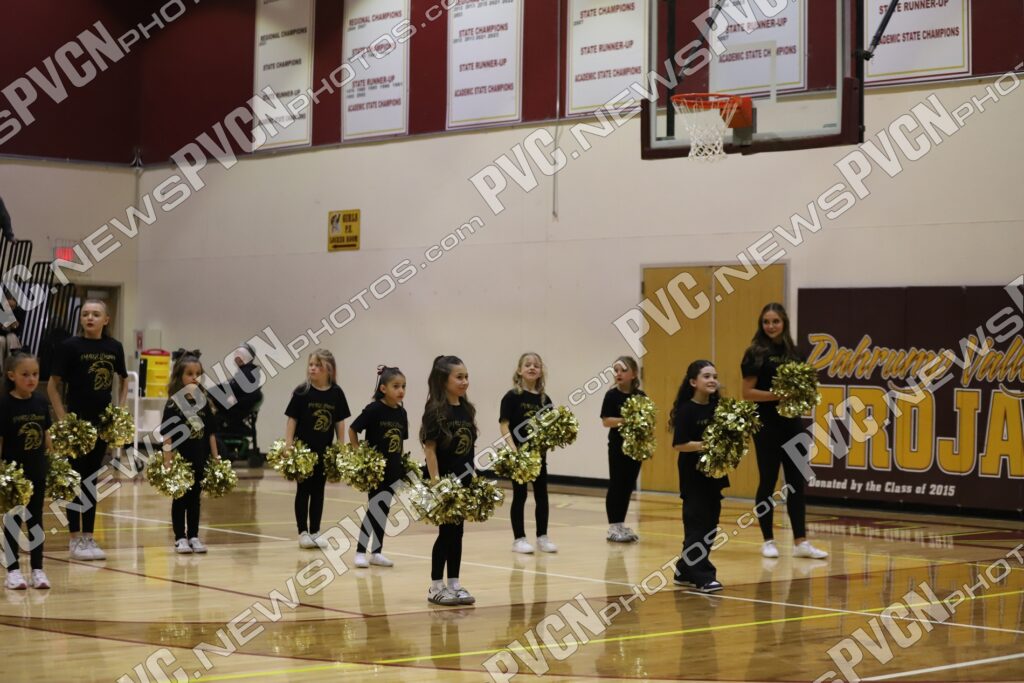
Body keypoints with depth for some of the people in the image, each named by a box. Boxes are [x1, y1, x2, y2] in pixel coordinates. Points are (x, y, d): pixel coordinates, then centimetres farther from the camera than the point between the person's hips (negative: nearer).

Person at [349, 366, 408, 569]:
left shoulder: (401, 413, 4)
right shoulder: (374, 409, -13)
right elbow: (352, 430, -9)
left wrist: (403, 463, 11)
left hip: (393, 470, 6)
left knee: (384, 510, 11)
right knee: (375, 509, -4)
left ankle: (376, 552, 20)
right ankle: (360, 552, 6)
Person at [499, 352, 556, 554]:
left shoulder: (544, 399, 8)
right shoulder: (512, 396, -7)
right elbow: (504, 425, -11)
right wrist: (513, 450, -20)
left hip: (538, 453, 5)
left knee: (542, 494, 8)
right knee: (520, 494, 1)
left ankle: (542, 537, 17)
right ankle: (519, 539, 9)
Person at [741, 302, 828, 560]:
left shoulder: (793, 352, 11)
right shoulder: (756, 353, -5)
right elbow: (747, 393, -9)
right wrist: (777, 395, -20)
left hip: (792, 423, 5)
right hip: (767, 425, -5)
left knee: (796, 481, 4)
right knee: (768, 481, 1)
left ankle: (801, 542, 6)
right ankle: (768, 541, 11)